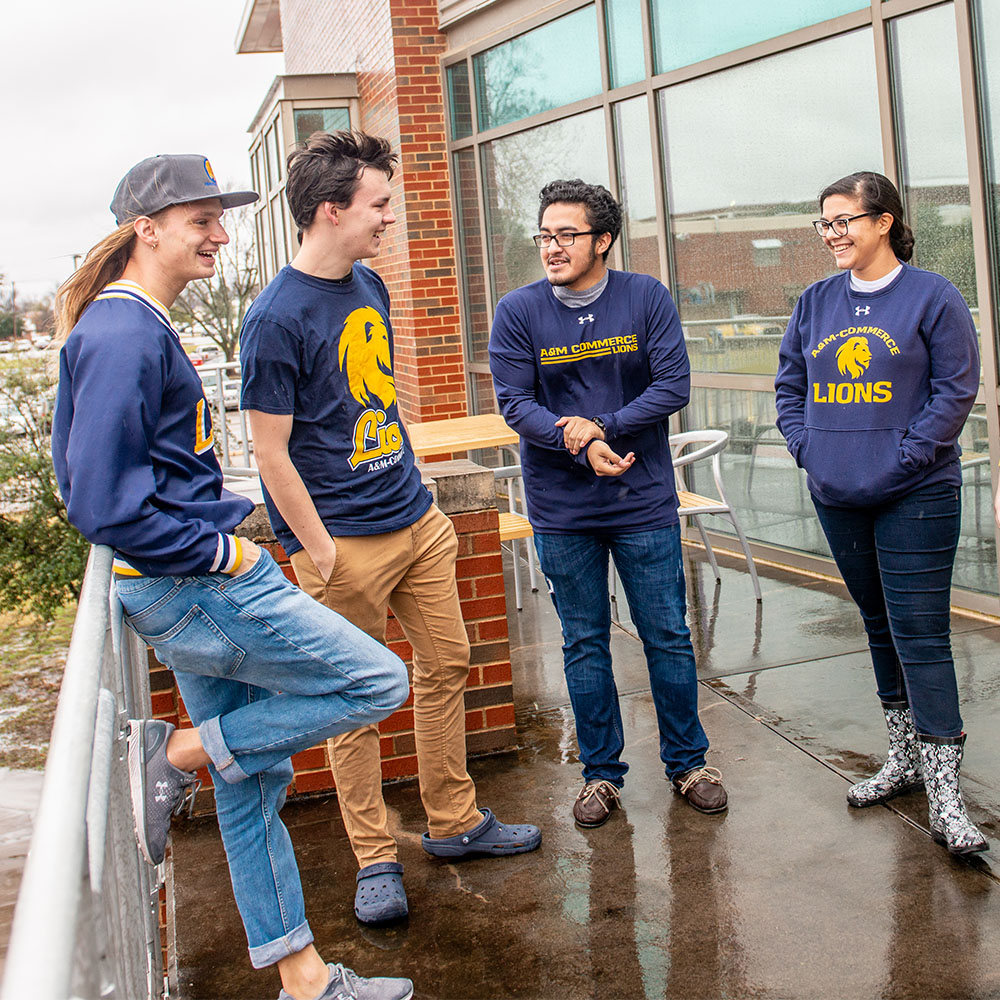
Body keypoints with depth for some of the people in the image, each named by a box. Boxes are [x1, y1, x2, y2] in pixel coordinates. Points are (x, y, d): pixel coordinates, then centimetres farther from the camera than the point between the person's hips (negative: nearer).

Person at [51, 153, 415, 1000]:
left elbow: (95, 470, 23)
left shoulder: (137, 324, 14)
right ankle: (175, 754, 3)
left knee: (254, 777, 15)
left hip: (196, 588, 10)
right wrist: (216, 551, -14)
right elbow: (104, 507, -24)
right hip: (198, 590, -10)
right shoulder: (124, 335, -18)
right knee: (378, 683, -3)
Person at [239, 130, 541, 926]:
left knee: (447, 667, 14)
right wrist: (323, 557, -15)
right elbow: (273, 456, -15)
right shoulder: (276, 319, -16)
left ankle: (454, 822, 31)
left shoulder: (369, 287, 8)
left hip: (415, 521, 8)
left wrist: (423, 499, 17)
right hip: (345, 541, -7)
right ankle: (377, 861, 19)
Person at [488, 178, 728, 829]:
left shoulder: (647, 298, -3)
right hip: (561, 511, 0)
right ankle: (602, 773, 24)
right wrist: (583, 450, -22)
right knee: (584, 643, 9)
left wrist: (602, 426, -18)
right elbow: (515, 403, -8)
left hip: (644, 503, 0)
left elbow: (673, 386, -8)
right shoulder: (518, 312, -3)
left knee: (668, 636, 8)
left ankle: (687, 762, 26)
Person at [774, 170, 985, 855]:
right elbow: (789, 384, 15)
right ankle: (905, 756, 29)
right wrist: (806, 445, 0)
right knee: (879, 624, 15)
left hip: (916, 497, -5)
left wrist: (904, 455, -15)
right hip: (838, 497, 6)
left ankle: (944, 788, -2)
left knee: (921, 633, -8)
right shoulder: (815, 303, 10)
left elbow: (958, 388, -9)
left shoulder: (932, 297, -6)